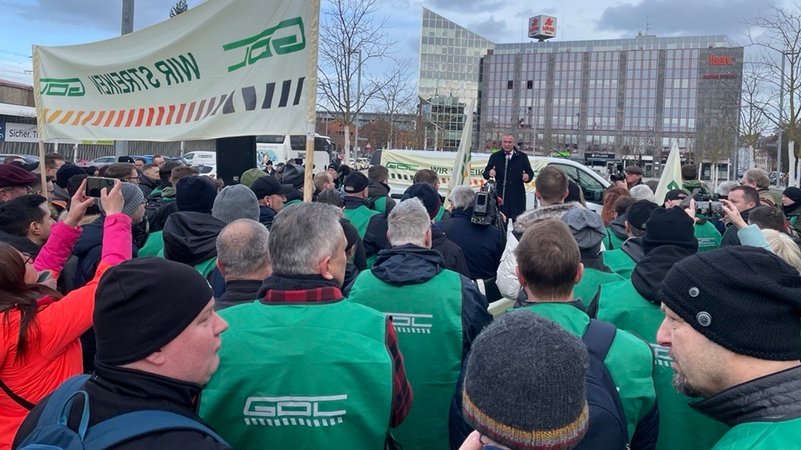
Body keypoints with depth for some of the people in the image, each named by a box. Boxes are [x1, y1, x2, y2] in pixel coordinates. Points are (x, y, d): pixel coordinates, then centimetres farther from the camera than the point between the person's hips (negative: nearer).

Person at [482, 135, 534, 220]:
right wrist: (489, 173, -20)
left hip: (517, 196, 0)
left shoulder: (522, 157, 10)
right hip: (500, 194, 0)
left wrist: (527, 176, -15)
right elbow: (485, 173, 4)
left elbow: (530, 172, 9)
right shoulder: (495, 156, 10)